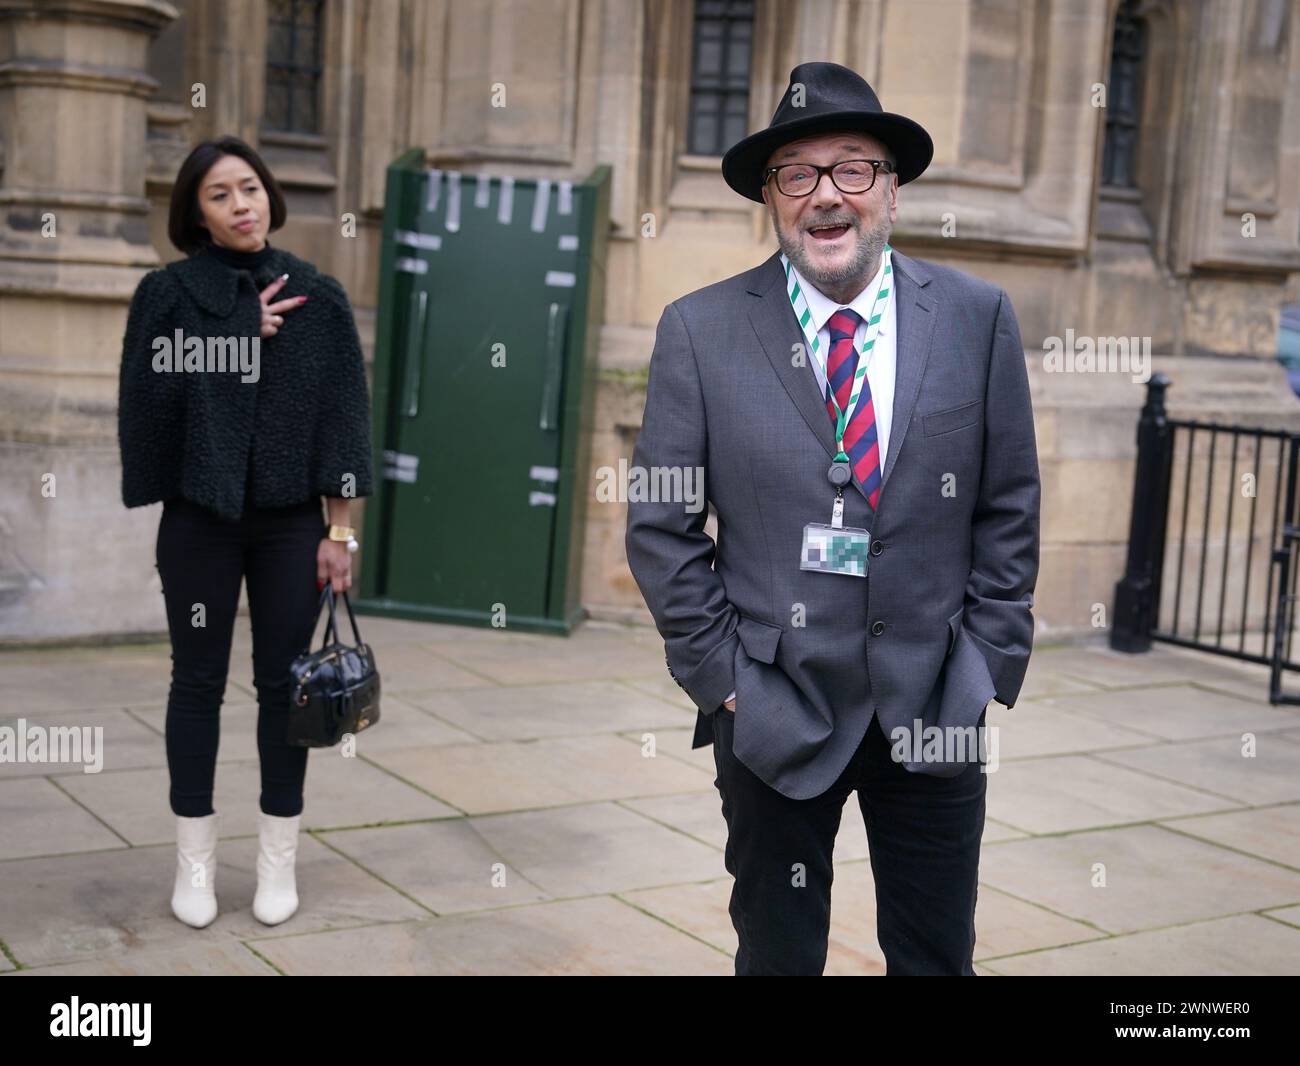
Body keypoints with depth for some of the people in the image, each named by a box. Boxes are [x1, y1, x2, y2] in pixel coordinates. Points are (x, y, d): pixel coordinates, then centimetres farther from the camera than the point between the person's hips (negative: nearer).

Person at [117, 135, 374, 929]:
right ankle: (196, 861, 18)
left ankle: (279, 861, 18)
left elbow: (342, 415, 0)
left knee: (283, 682, 6)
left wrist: (341, 527, -4)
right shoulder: (167, 293, -1)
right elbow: (153, 393, -12)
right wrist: (246, 333, -13)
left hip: (290, 520, 1)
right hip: (200, 517, 0)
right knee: (199, 681, 7)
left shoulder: (317, 297, 1)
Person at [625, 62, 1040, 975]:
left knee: (938, 956, 15)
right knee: (778, 955, 15)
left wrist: (988, 667, -1)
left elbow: (1010, 509, 3)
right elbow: (660, 526, -2)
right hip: (775, 707, -1)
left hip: (936, 705, 1)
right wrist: (721, 675, -6)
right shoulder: (700, 331, -5)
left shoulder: (978, 317, -2)